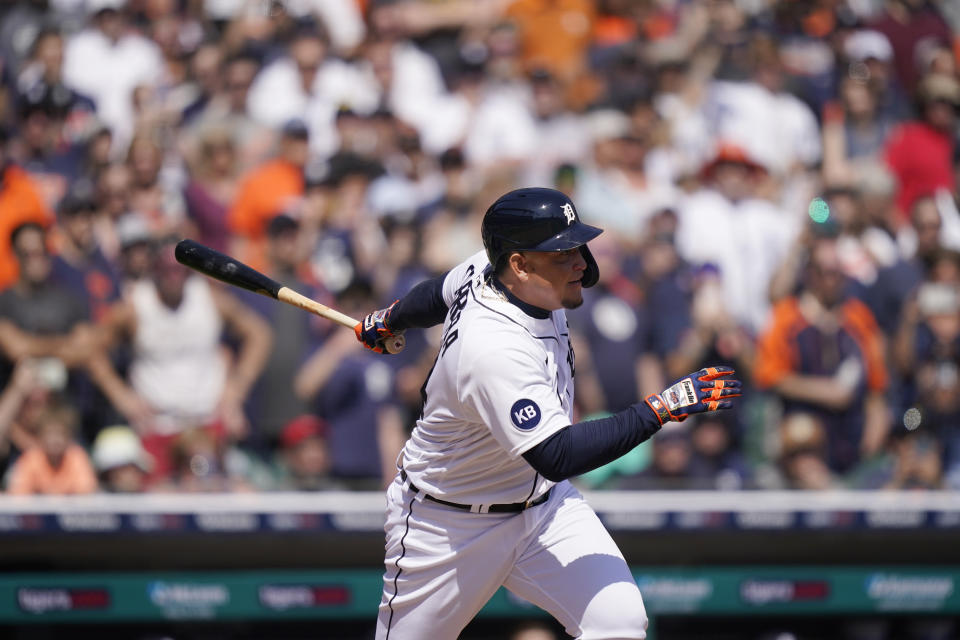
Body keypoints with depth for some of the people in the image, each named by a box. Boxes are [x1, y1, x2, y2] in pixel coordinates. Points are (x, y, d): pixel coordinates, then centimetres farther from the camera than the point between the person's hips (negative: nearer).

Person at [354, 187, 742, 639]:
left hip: (543, 503, 7)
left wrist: (388, 322, 34)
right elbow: (556, 457, -41)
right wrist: (659, 411, -42)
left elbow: (442, 291, 14)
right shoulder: (494, 349, -36)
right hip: (448, 526, -7)